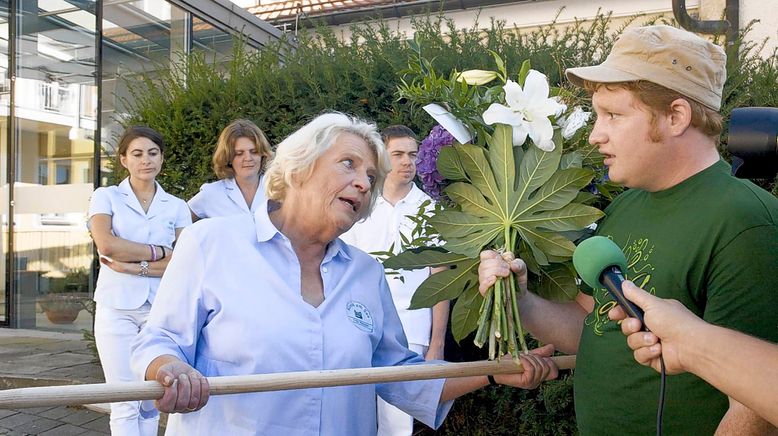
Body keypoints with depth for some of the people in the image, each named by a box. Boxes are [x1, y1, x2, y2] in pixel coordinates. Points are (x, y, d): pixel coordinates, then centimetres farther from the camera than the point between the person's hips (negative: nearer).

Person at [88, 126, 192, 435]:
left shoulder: (177, 207, 7)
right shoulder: (106, 197, 4)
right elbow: (106, 245, -13)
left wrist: (134, 267, -12)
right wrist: (159, 252, -7)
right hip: (117, 308, -1)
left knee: (152, 400, 10)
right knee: (124, 403, 1)